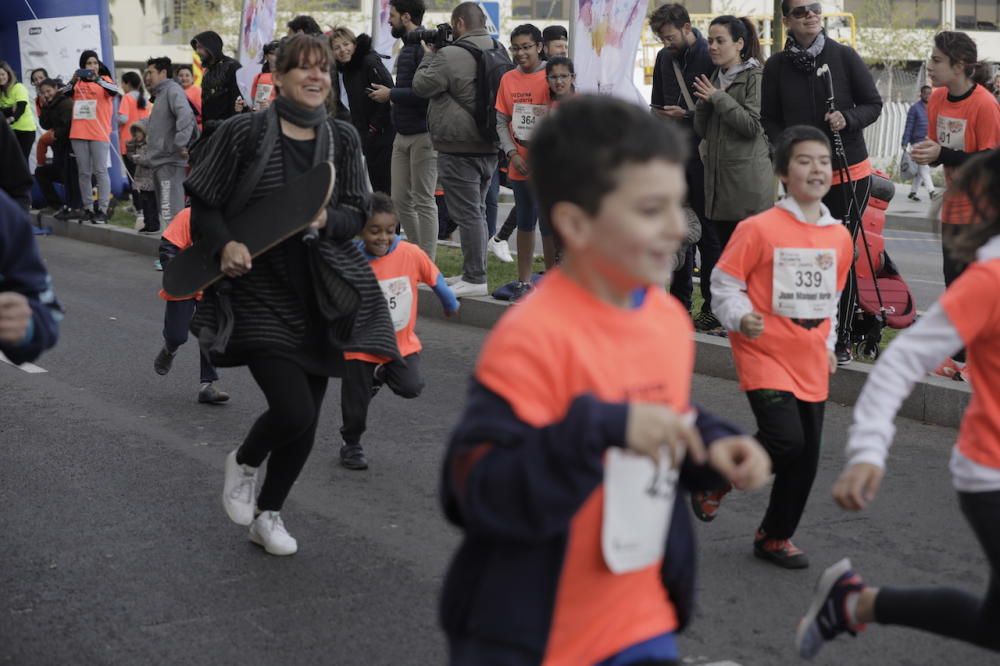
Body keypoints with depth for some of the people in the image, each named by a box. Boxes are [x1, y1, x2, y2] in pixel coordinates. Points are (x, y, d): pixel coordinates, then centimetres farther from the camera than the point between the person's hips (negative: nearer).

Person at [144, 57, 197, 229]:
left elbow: (185, 114, -24)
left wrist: (181, 143, -29)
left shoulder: (172, 89, -7)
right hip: (160, 163, 11)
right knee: (164, 211, 13)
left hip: (171, 162, -11)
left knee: (171, 214, -16)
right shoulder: (160, 95, 24)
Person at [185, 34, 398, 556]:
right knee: (294, 412, -16)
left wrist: (326, 220, -16)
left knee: (307, 420, 9)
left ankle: (268, 515, 32)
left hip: (321, 296, 4)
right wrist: (225, 244, -20)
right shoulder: (242, 133, -7)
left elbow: (358, 213, 5)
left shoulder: (342, 138, 4)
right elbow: (203, 203, -1)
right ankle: (244, 462, 19)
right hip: (259, 293, -4)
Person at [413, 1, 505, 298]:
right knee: (477, 210, 16)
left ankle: (475, 279, -2)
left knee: (468, 214, -4)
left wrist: (429, 55, 8)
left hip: (459, 149, -8)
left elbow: (421, 86, -7)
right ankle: (472, 272, 23)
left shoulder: (450, 56, -16)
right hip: (488, 147, 8)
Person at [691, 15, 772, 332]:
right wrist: (704, 102, -3)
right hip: (718, 176, 7)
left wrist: (718, 98, -12)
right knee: (721, 247, 9)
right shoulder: (715, 78, 17)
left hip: (747, 180, -7)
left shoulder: (754, 77, -4)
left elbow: (752, 125, -13)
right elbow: (702, 130, 15)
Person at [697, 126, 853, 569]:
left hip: (811, 364, 6)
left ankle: (775, 536, 26)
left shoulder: (840, 237, 6)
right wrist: (741, 319, -22)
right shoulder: (759, 229, -12)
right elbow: (724, 283, -7)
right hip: (765, 354, -6)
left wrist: (828, 345, 16)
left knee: (806, 459, 7)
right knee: (785, 440, -19)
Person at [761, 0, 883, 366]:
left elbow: (873, 104, 1)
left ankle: (842, 341, 11)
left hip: (849, 174, -1)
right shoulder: (776, 65, 0)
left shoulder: (844, 55, -4)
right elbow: (770, 119, 7)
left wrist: (848, 119, -19)